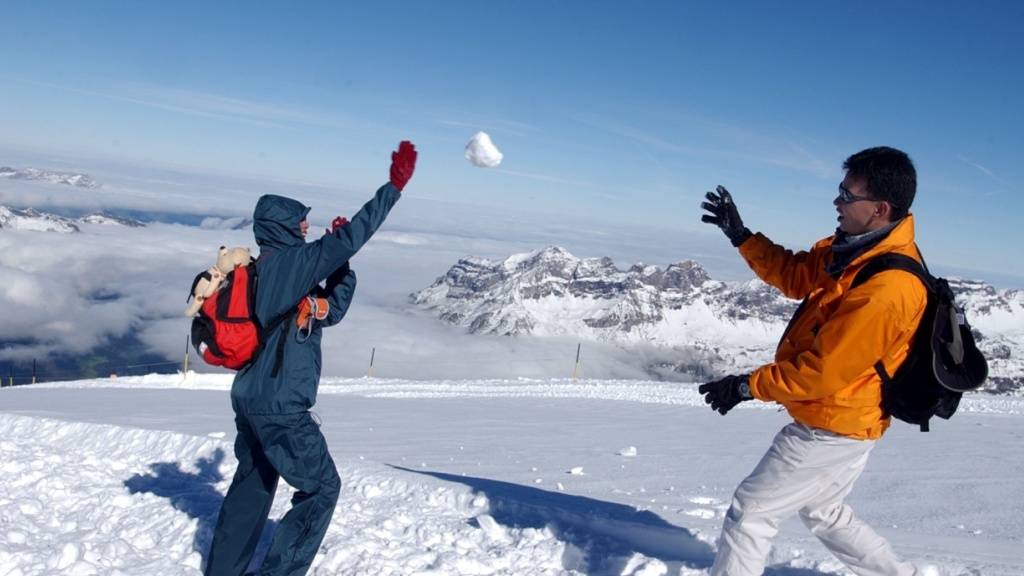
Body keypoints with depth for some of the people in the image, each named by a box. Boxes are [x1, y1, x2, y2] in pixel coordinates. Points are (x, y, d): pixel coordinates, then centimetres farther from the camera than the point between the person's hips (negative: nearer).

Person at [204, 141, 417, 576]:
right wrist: (395, 185, -15)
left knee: (252, 484, 22)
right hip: (280, 406, -10)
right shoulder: (289, 262, -14)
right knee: (322, 488, 3)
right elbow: (348, 239, -20)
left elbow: (331, 311, 15)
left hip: (251, 398, 10)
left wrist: (343, 263, 7)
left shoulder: (269, 268, 13)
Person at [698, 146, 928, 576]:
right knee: (823, 512, 28)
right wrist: (741, 236, 0)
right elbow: (795, 275, 11)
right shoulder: (857, 248, -2)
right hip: (844, 423, 10)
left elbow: (822, 372, -27)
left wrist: (747, 386, -17)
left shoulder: (886, 290, -31)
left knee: (750, 513, 1)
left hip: (832, 428, -10)